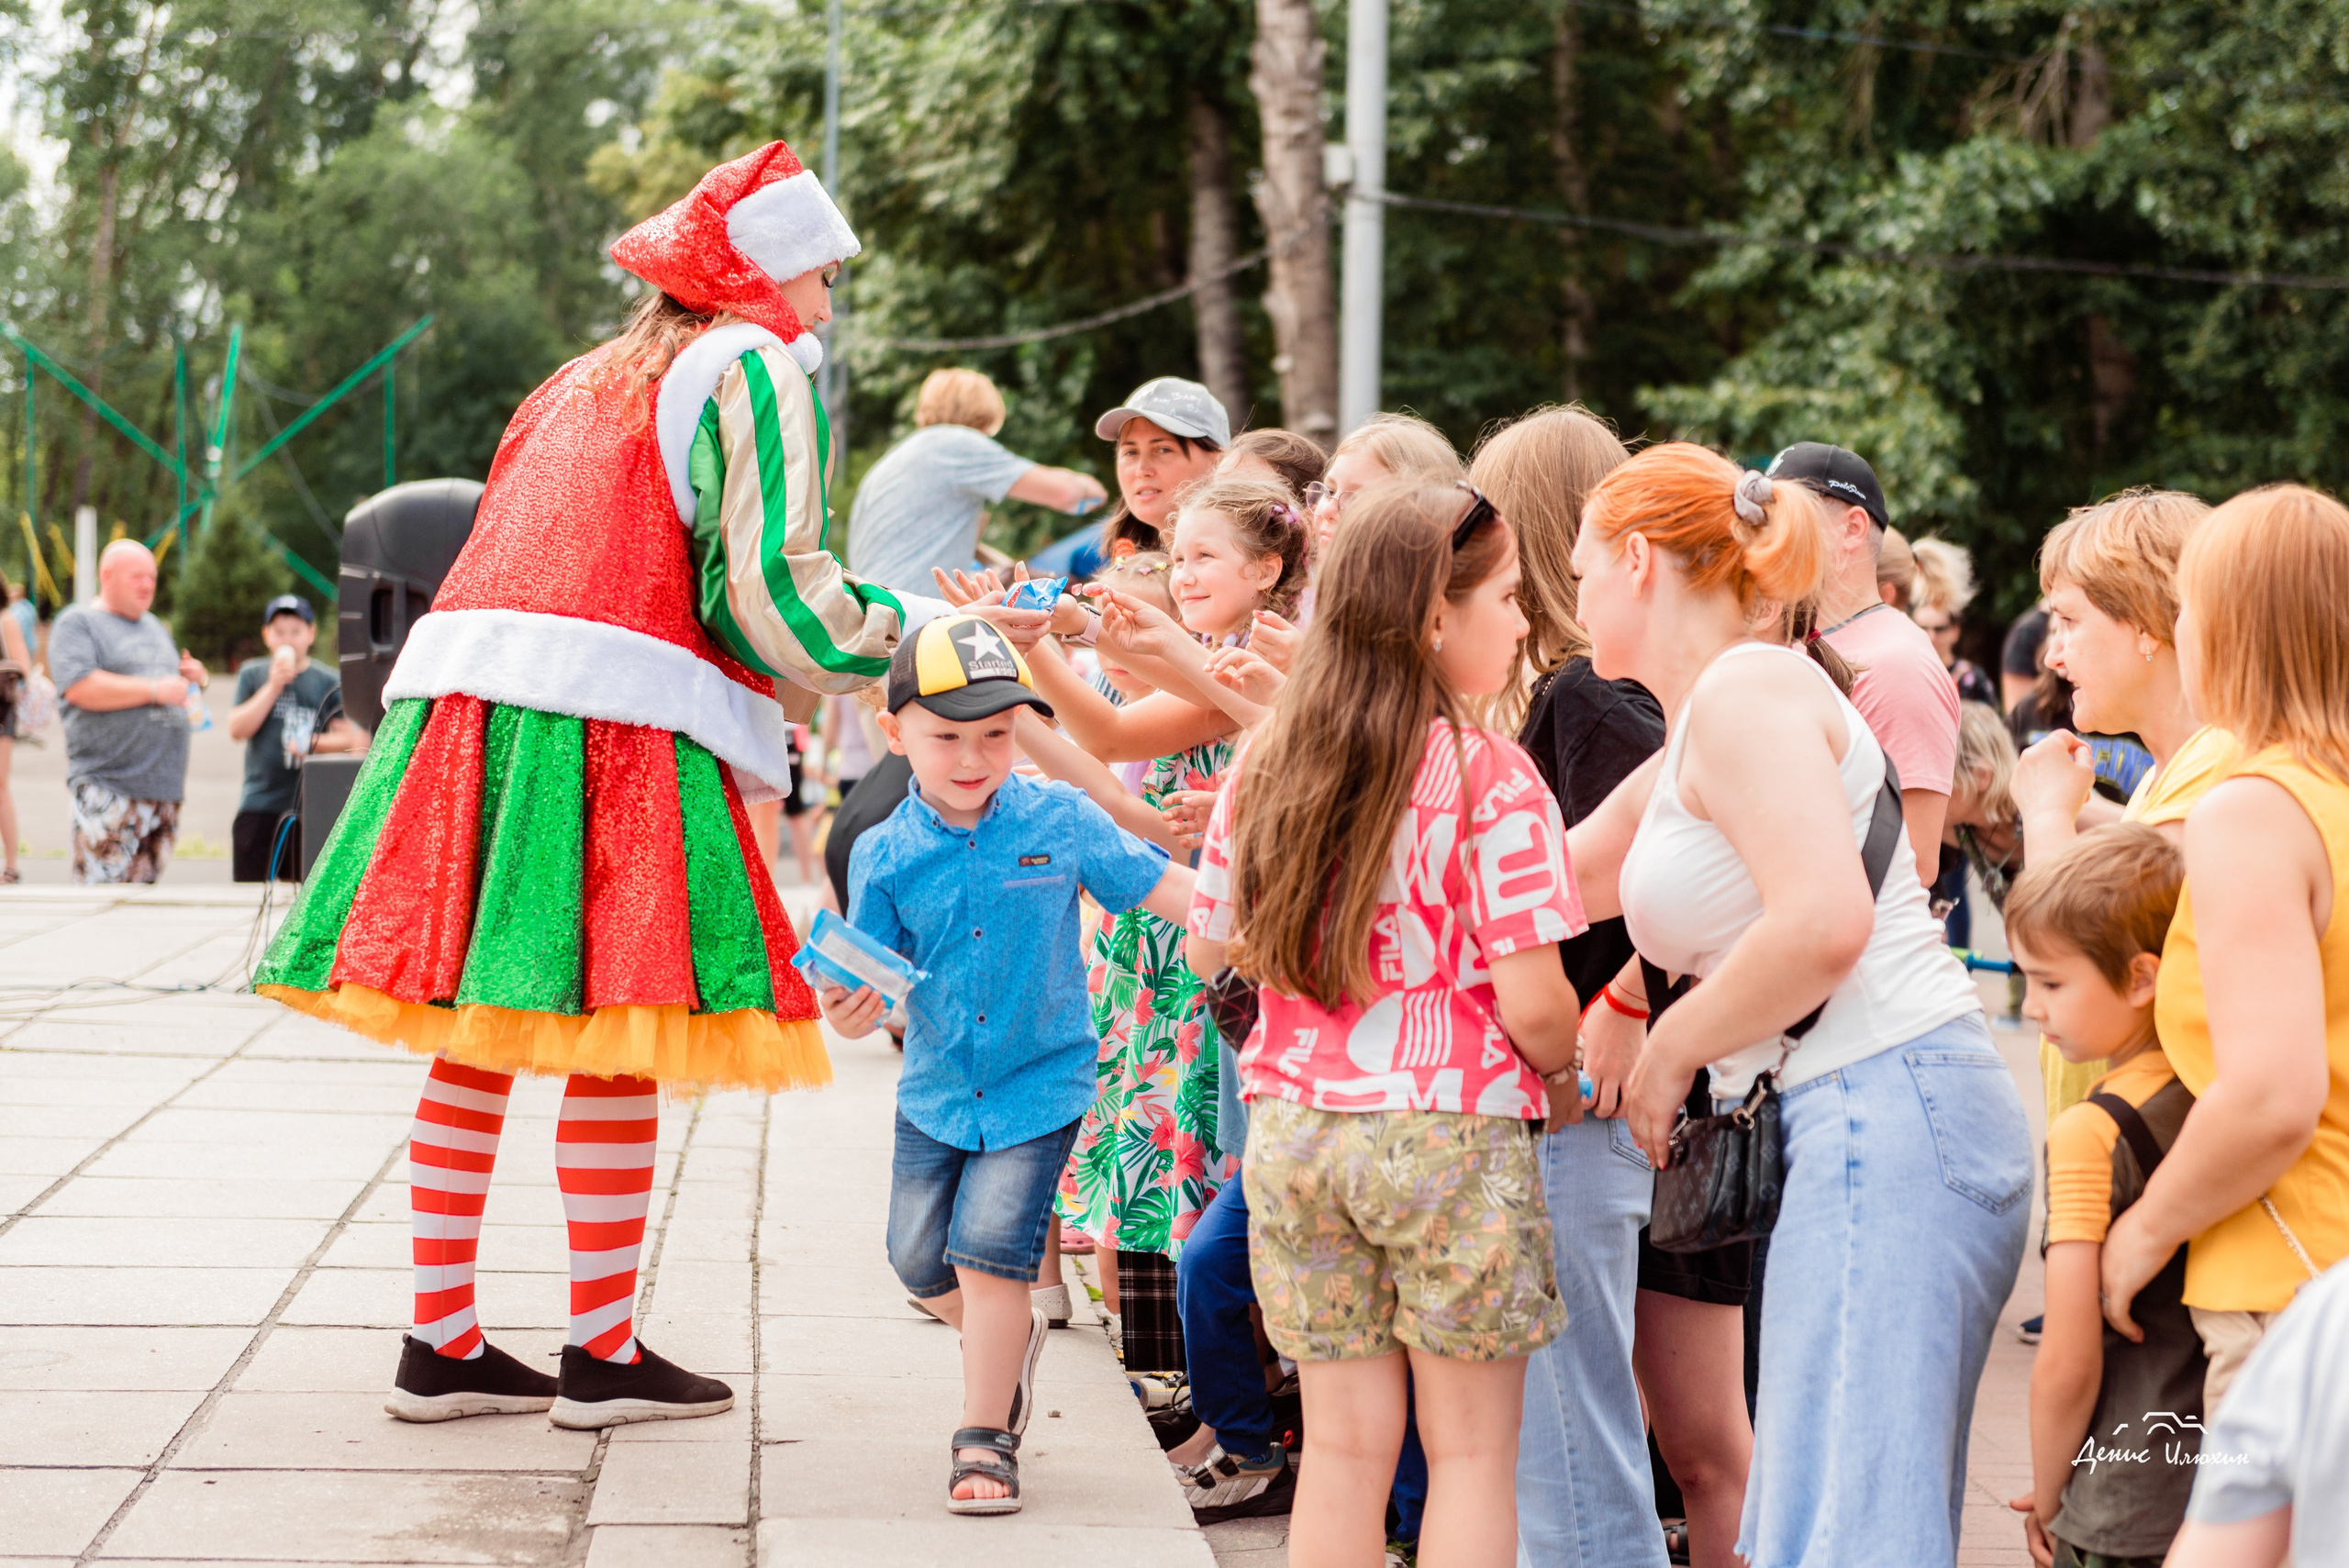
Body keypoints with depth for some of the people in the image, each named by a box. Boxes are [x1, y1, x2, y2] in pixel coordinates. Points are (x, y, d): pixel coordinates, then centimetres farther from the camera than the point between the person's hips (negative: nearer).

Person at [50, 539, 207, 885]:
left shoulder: (153, 626, 23)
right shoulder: (77, 624, -1)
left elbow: (173, 689, 34)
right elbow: (79, 688, -17)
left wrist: (197, 679, 9)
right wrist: (154, 690, -15)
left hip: (164, 787, 7)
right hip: (107, 785, -7)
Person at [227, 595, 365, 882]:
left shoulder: (328, 682, 7)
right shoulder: (251, 674, 10)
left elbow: (348, 737, 5)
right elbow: (237, 729, -1)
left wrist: (314, 743, -14)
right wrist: (273, 686, -7)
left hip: (310, 809, -1)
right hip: (258, 806, 1)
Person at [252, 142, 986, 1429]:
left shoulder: (591, 377, 28)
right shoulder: (755, 368, 3)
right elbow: (767, 589, -8)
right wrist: (916, 631, 8)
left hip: (465, 696, 8)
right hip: (614, 712, -8)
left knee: (472, 1043, 8)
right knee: (617, 1042, -2)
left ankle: (441, 1343, 12)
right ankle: (604, 1353, 2)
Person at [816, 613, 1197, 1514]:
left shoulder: (1060, 821, -10)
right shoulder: (885, 856, -8)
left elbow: (1167, 888, -5)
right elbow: (873, 985, -9)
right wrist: (850, 1012, -32)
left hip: (1038, 1084, -3)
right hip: (935, 1091, 3)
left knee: (989, 1253, -11)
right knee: (920, 1260, 11)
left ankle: (985, 1439, 4)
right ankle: (1009, 1336, 43)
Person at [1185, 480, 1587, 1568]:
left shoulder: (1267, 762, 4)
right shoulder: (1490, 775, -12)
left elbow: (1209, 945, 13)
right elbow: (1531, 1001, -13)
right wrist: (1565, 1083, 6)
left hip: (1290, 1132, 5)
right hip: (1451, 1133, -5)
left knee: (1342, 1440, 12)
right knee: (1472, 1450, 6)